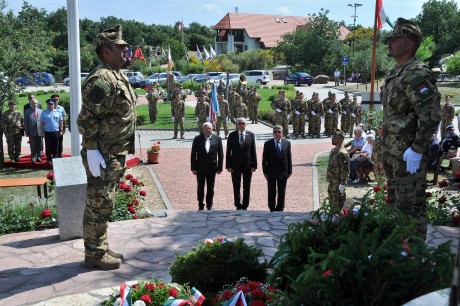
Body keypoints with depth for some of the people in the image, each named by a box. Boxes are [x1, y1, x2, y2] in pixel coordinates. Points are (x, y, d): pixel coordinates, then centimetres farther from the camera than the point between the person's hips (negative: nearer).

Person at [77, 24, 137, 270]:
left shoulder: (118, 77, 16)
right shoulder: (101, 80, -17)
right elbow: (87, 118, -22)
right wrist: (91, 151, -24)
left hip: (116, 154, 10)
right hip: (103, 155, -10)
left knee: (104, 204, 17)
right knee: (99, 205, -1)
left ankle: (101, 249, 28)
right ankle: (94, 255, 10)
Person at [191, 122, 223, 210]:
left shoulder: (217, 139, 0)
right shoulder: (197, 139, -2)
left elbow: (220, 154, 2)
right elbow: (193, 154, -1)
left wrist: (219, 168, -2)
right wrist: (193, 168, -5)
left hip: (212, 168, 0)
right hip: (200, 168, 0)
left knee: (210, 188, 9)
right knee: (200, 188, 8)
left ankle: (209, 206, 21)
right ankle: (200, 206, 19)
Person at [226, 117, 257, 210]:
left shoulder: (251, 135, 0)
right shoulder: (232, 135, -2)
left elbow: (253, 151, 1)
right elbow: (228, 151, -1)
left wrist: (254, 165, -4)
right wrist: (228, 166, -6)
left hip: (247, 165, 0)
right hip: (235, 165, 0)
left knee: (247, 188, 7)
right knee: (236, 188, 8)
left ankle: (245, 206, 19)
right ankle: (238, 206, 21)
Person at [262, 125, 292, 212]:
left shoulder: (287, 143, 1)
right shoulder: (267, 144, -3)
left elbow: (289, 158, 4)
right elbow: (264, 159, -1)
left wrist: (289, 171, 1)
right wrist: (265, 172, -4)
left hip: (283, 172, 1)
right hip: (271, 173, -1)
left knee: (282, 192, 8)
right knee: (271, 193, 7)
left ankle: (280, 209, 19)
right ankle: (272, 209, 18)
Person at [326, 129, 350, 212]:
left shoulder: (342, 153, -19)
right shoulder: (333, 151, 12)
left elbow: (345, 170, -21)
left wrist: (342, 184, -21)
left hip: (338, 183, -10)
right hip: (331, 182, 10)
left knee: (337, 203, -3)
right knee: (332, 201, 17)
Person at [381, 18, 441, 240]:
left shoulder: (417, 75, -18)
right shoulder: (393, 74, 12)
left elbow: (431, 116, -24)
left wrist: (417, 149, -23)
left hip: (408, 152, -10)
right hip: (391, 150, 10)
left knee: (410, 204, -2)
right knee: (394, 199, 20)